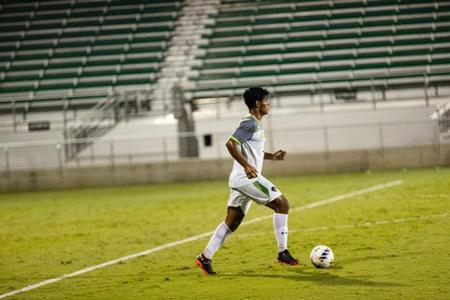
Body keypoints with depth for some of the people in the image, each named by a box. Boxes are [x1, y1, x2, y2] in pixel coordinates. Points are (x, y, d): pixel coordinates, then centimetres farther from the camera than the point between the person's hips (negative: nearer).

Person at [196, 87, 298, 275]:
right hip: (247, 178, -10)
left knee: (232, 222, 9)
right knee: (282, 204, -5)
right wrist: (246, 165, -27)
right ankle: (283, 252, -5)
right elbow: (230, 143, -22)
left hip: (240, 180, 10)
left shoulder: (254, 124, 19)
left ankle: (205, 257, 6)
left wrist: (272, 156, 21)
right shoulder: (250, 123, -12)